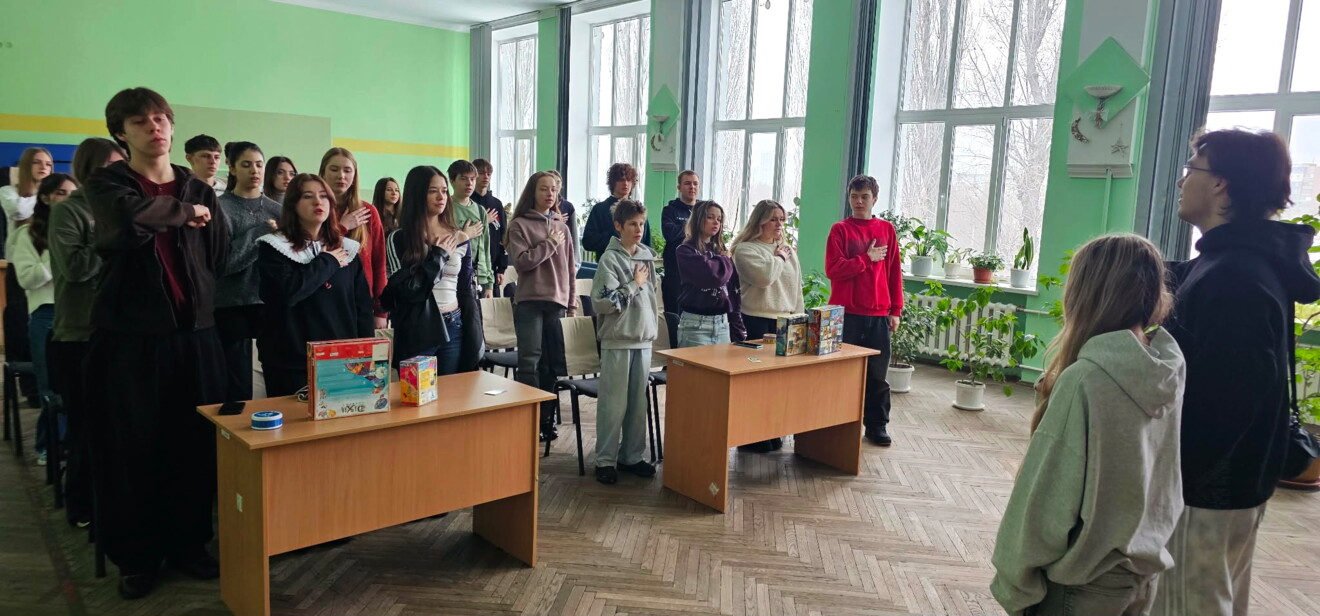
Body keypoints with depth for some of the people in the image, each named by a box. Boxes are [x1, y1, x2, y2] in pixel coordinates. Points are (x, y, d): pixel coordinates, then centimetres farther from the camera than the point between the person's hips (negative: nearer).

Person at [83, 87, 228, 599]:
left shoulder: (199, 192, 11)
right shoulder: (107, 185, 1)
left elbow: (219, 259, 14)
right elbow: (131, 217, -23)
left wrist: (194, 301, 4)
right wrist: (184, 212, -8)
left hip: (194, 334, 3)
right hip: (128, 336, -2)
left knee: (195, 443, 6)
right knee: (131, 447, 3)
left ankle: (188, 543, 22)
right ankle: (135, 556, 18)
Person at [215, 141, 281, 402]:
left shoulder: (276, 210, 11)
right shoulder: (220, 207, -2)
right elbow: (220, 261, -13)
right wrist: (261, 233, -14)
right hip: (232, 307, -3)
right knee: (237, 388, 1)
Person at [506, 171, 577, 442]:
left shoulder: (561, 225, 13)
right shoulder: (520, 224, 0)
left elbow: (569, 267, 14)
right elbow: (521, 261, -13)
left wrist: (572, 302, 11)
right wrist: (549, 243, -10)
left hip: (557, 302, 4)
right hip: (530, 302, -4)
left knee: (553, 363, 6)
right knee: (530, 362, -6)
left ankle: (546, 419, 16)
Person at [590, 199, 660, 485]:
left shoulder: (647, 256, 10)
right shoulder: (610, 258, -9)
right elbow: (601, 302, -17)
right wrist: (634, 285, -13)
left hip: (644, 339, 6)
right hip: (618, 340, -6)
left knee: (639, 403, 10)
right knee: (613, 404, -1)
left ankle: (632, 456, 21)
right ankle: (605, 460, 9)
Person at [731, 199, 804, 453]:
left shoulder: (788, 250, 15)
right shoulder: (746, 249, -5)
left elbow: (797, 287, 18)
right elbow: (764, 277, -22)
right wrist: (778, 258, -6)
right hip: (758, 322, -6)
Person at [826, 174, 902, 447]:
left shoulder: (887, 230, 9)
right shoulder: (840, 230, 0)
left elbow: (894, 273, 10)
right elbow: (832, 269, -9)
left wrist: (895, 310, 6)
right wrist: (867, 259, -12)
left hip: (878, 314, 3)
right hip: (846, 313, -3)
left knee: (877, 374, 8)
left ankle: (876, 425, 18)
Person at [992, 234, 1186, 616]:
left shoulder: (1085, 379, -25)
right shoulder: (1170, 371, -5)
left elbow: (1048, 493, -20)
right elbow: (1163, 479, 6)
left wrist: (1015, 584, -10)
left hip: (1084, 583, -6)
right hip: (1144, 571, 6)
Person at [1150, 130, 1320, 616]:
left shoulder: (1234, 276, -24)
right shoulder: (1245, 261, 10)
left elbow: (1220, 398, -27)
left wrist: (1173, 476, -20)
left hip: (1205, 487, -10)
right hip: (1233, 479, 10)